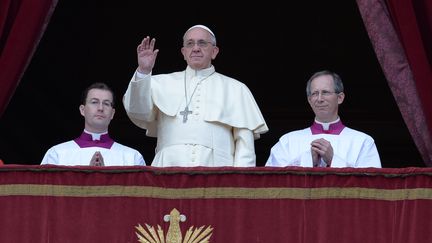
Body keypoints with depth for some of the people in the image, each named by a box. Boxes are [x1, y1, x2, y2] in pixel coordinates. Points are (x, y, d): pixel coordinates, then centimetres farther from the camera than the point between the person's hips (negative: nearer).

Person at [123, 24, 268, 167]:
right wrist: (143, 72, -11)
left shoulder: (235, 89, 18)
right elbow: (139, 113, 2)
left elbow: (244, 141, 11)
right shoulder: (163, 83, 19)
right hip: (169, 166, 0)